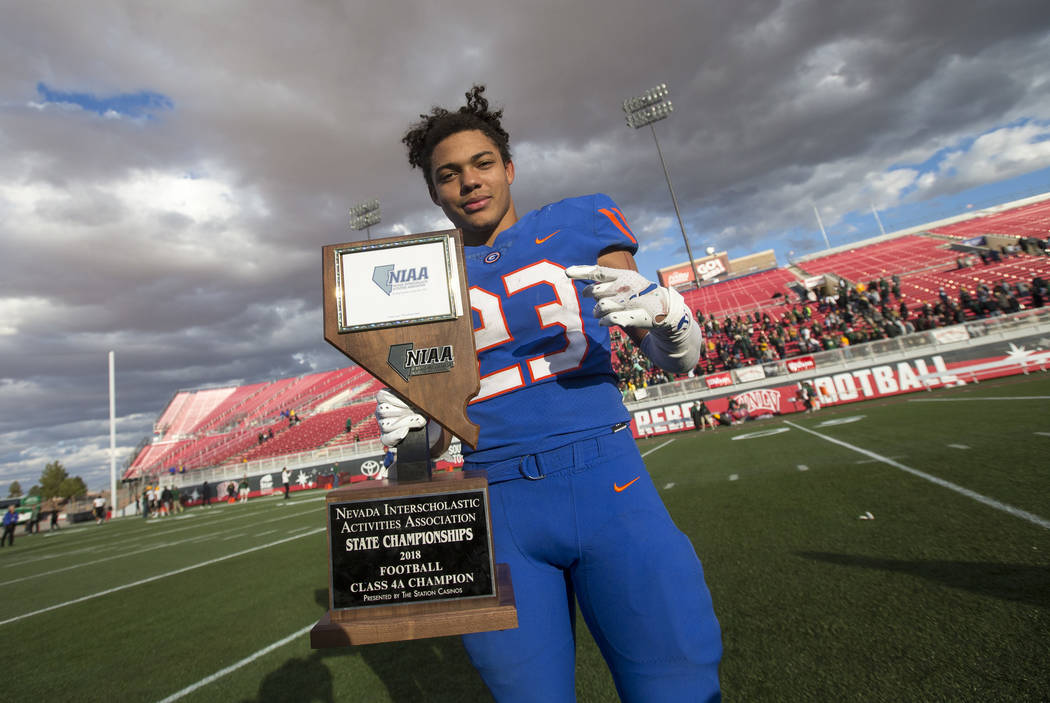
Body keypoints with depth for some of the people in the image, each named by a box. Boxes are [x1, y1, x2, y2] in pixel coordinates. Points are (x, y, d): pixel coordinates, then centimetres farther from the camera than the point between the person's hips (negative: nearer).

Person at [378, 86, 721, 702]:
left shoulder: (578, 228, 6)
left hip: (607, 486, -1)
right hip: (499, 505, 2)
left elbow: (679, 359, 7)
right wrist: (406, 427, -8)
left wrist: (663, 311, -15)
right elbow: (436, 430, 14)